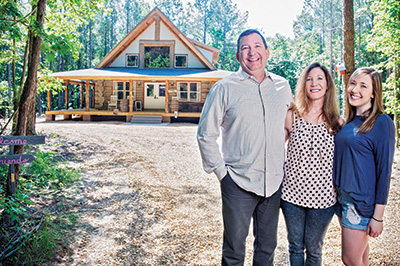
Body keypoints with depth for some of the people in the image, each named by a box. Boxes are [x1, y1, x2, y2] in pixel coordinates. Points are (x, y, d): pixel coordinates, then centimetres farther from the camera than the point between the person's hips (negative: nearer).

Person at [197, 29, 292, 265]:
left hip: (274, 182, 4)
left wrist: (283, 163, 12)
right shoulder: (224, 88, -5)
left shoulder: (283, 86, 6)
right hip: (238, 183, -3)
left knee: (267, 247, 18)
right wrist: (220, 171, -7)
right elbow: (206, 135, -2)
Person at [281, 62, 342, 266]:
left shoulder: (336, 121, -1)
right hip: (292, 193, 0)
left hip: (322, 196, 0)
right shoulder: (292, 116, -2)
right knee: (295, 247, 16)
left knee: (313, 250, 14)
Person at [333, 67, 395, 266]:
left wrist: (378, 216, -14)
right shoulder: (349, 122, 8)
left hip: (362, 202, -6)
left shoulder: (382, 123, -12)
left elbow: (384, 171, -13)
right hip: (342, 197, 6)